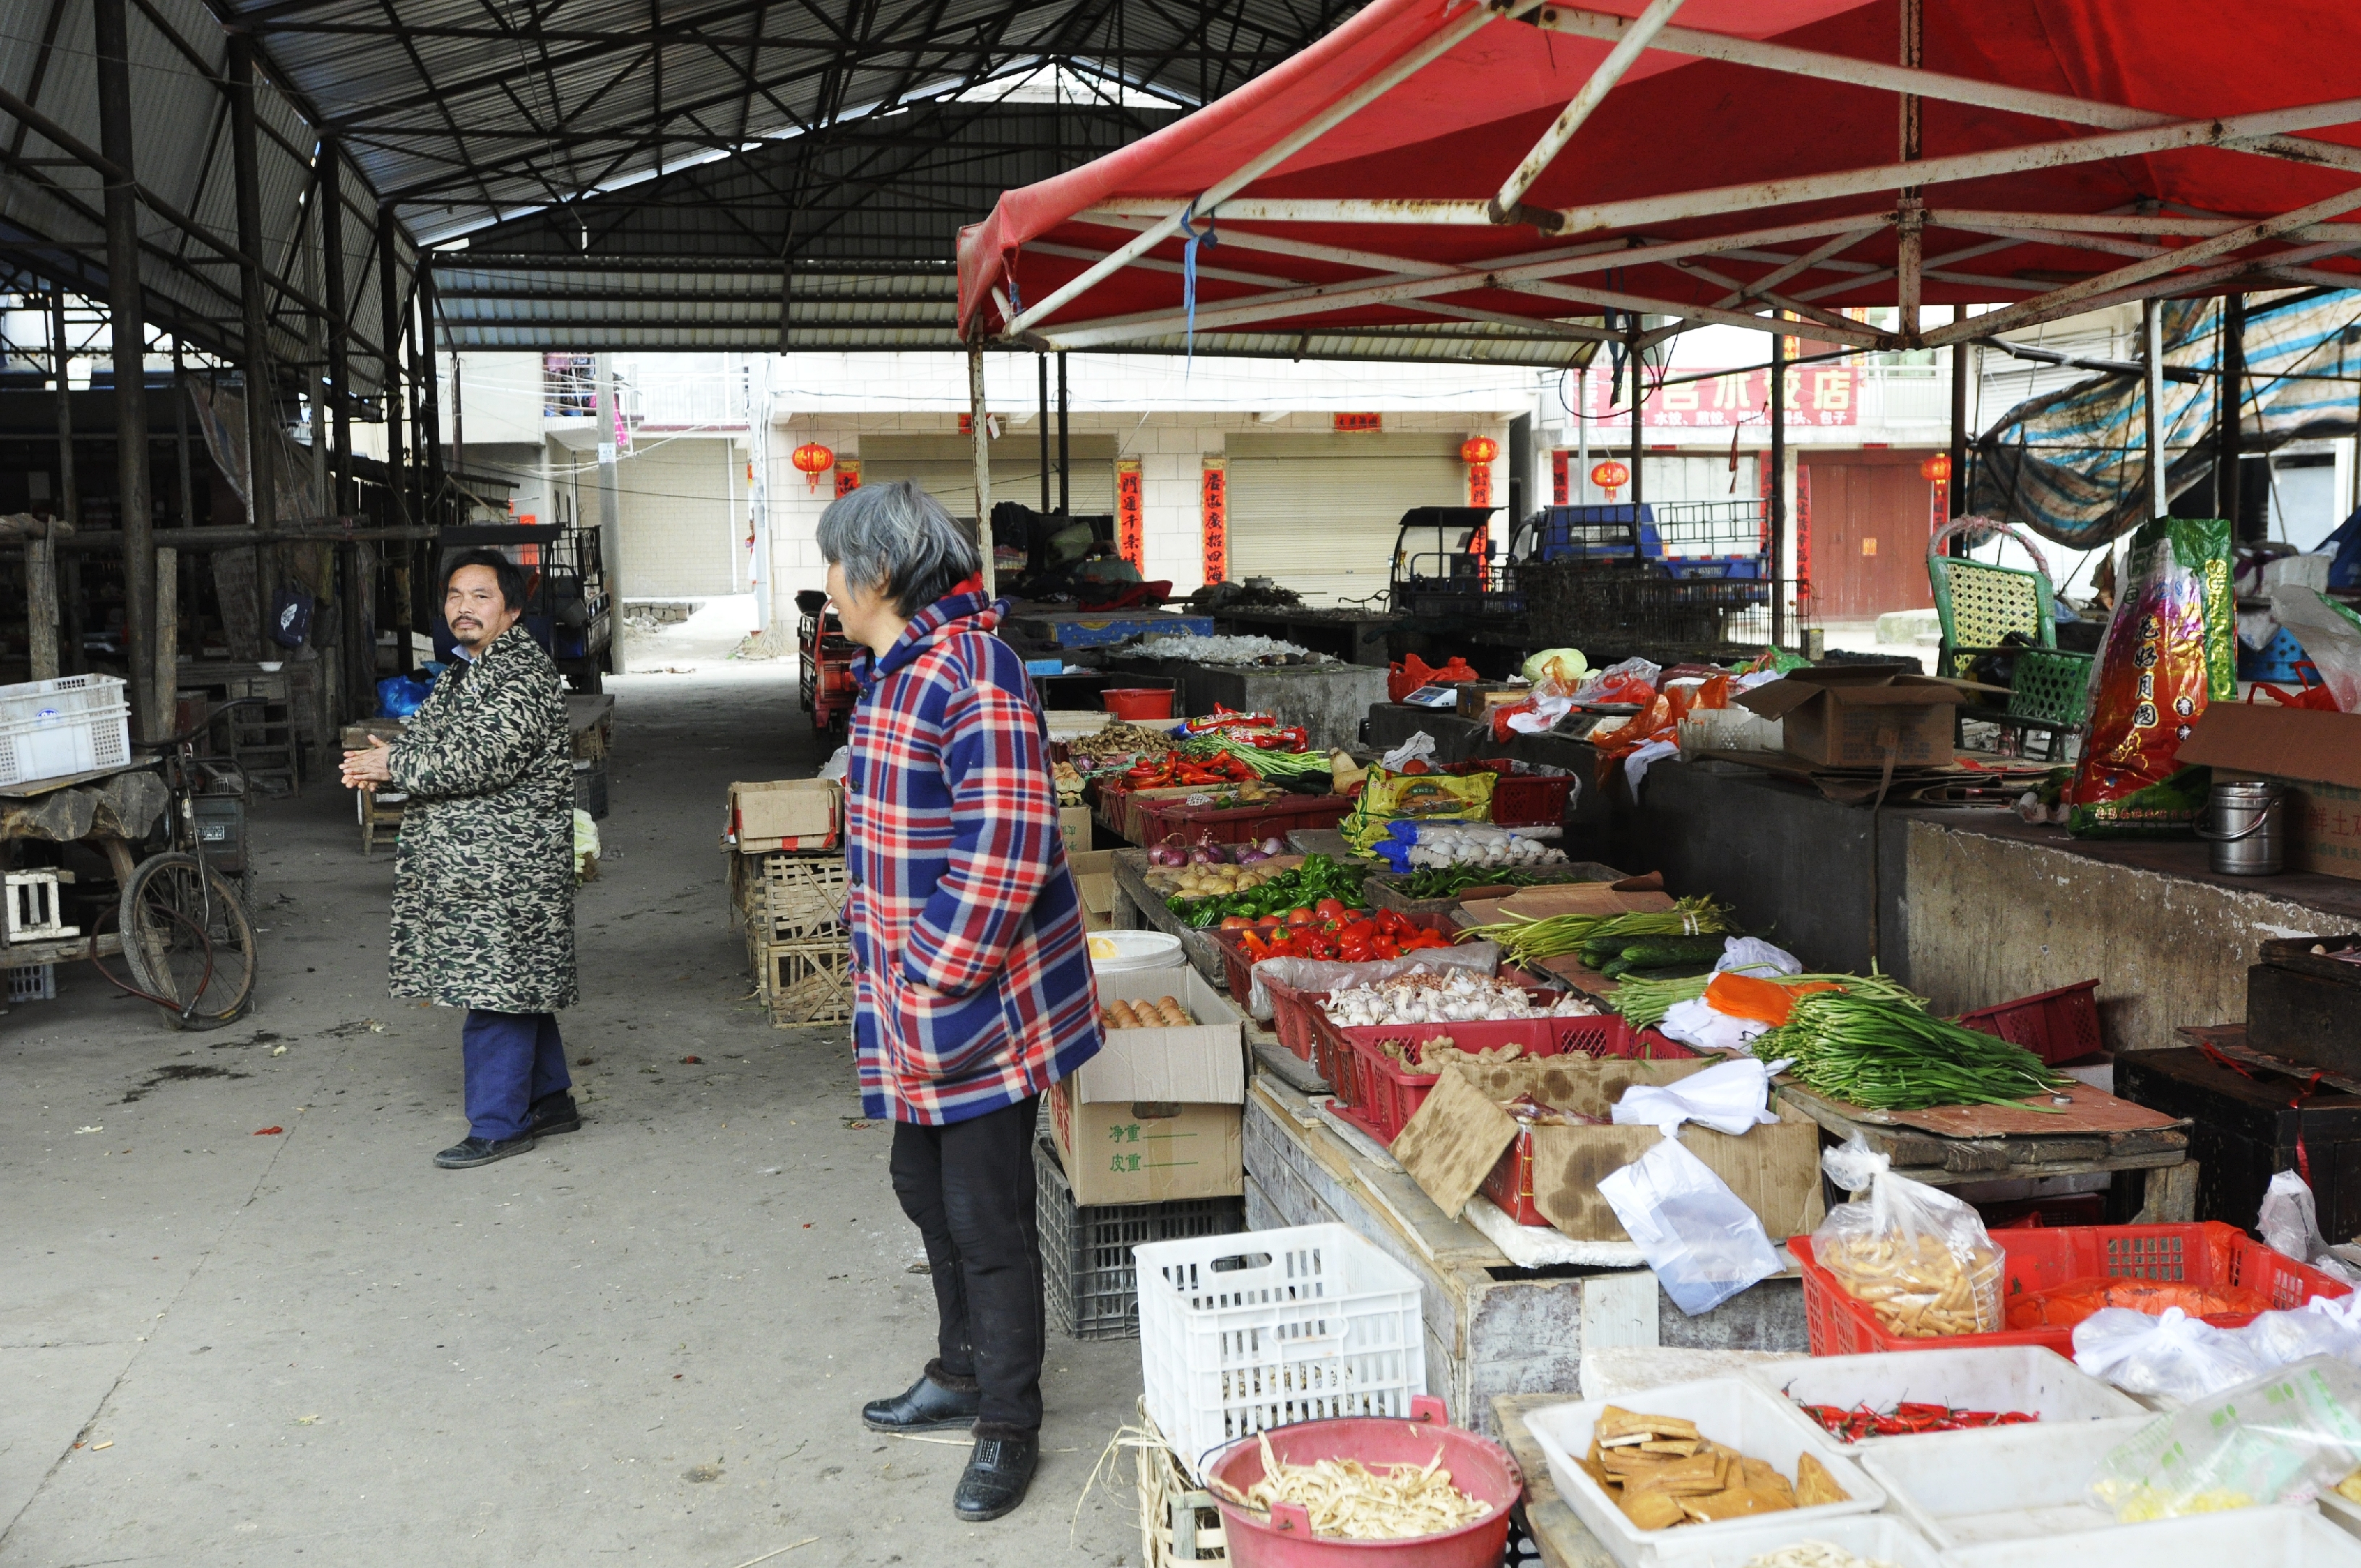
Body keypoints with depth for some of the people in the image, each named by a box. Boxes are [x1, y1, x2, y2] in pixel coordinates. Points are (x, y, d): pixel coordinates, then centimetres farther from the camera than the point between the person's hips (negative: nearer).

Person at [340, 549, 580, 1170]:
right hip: (470, 859, 10)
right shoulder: (467, 670, 18)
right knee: (520, 984, 15)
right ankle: (550, 1098, 25)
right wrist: (390, 763, 5)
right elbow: (446, 753, 25)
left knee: (495, 984, -5)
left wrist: (394, 766, -16)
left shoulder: (521, 673, -15)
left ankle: (499, 1124, 2)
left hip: (504, 865, -10)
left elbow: (484, 759, -25)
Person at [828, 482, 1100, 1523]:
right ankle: (964, 1373, 40)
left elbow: (1007, 847, -24)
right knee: (925, 1186, 22)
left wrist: (930, 975, -20)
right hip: (914, 1010, 10)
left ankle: (1009, 1428, 18)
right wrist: (876, 953, 14)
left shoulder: (971, 672, -20)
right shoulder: (891, 673, 12)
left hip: (980, 1001, -10)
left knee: (988, 1218, 2)